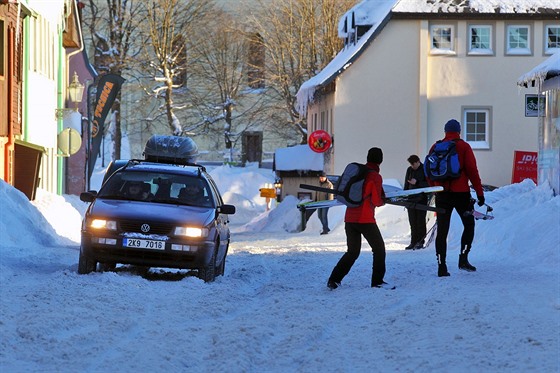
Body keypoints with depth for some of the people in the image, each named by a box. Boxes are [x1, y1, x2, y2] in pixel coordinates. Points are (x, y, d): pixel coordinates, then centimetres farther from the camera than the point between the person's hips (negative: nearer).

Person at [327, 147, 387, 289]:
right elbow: (376, 201, -10)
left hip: (349, 218, 6)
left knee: (352, 251, 14)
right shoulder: (376, 177, -9)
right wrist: (383, 200, 11)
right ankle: (377, 281, 6)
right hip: (366, 220, -6)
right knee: (379, 249, 10)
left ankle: (334, 279, 1)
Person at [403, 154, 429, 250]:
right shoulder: (409, 170, 12)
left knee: (420, 221, -6)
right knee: (412, 222, 5)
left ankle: (420, 242, -2)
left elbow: (428, 184, -11)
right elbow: (406, 185, 18)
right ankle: (413, 242, 8)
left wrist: (417, 183, -21)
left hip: (421, 199, -5)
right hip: (411, 198, 5)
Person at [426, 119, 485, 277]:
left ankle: (441, 266, 0)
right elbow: (472, 171, -8)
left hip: (442, 194, 3)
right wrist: (479, 192, -4)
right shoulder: (463, 147, -3)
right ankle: (463, 258, 1)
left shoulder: (436, 148, 6)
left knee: (442, 230, 5)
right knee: (469, 225, 14)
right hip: (461, 193, -3)